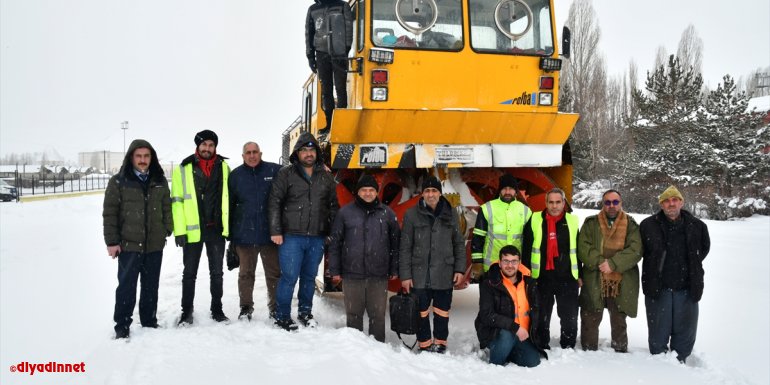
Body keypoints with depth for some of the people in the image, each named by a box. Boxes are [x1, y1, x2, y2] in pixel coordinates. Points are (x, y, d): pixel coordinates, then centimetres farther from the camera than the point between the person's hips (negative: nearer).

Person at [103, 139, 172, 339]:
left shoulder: (160, 182, 7)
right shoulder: (118, 182, -4)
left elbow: (166, 208, 13)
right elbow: (109, 213, -5)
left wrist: (167, 231, 6)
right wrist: (112, 241, -8)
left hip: (155, 245, 3)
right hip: (128, 245, -3)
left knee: (151, 286, 13)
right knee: (126, 286, 1)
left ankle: (149, 322, 26)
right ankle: (122, 325, 15)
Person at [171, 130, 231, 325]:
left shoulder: (224, 167, 4)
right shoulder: (183, 169, -3)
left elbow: (229, 198, 8)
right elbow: (177, 201, -5)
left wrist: (230, 226, 4)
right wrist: (179, 230, -11)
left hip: (217, 229, 2)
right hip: (193, 229, -2)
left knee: (217, 272, 11)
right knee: (190, 273, 9)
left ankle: (217, 309, 23)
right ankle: (187, 311, 21)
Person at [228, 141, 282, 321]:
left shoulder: (275, 171, -1)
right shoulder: (235, 175, 4)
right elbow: (229, 206, 7)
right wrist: (230, 233, 5)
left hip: (270, 233, -1)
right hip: (244, 234, 1)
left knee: (274, 273, 7)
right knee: (246, 273, 11)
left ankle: (275, 308, 19)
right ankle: (246, 308, 24)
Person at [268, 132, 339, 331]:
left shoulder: (326, 177, 10)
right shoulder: (286, 174, -1)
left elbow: (333, 206, 15)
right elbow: (274, 203, -3)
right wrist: (275, 231, -9)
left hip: (317, 238, 4)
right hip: (291, 236, -4)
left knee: (310, 277, 14)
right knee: (289, 277, -3)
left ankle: (305, 312, 30)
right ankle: (282, 316, 12)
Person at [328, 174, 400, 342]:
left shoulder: (387, 213, 5)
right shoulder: (345, 212, 2)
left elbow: (396, 242, 7)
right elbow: (335, 242, 4)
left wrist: (395, 269, 4)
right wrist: (334, 270, 1)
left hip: (379, 276, 0)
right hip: (352, 274, 0)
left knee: (378, 315, 7)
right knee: (354, 314, 11)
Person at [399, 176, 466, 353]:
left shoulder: (451, 214, 4)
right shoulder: (412, 214, -3)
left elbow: (459, 244, 8)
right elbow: (405, 247, -2)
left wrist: (459, 269, 2)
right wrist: (405, 275, -5)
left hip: (444, 275, 2)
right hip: (420, 274, -1)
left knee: (442, 313, 12)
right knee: (421, 313, 8)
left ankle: (440, 346, 28)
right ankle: (425, 346, 25)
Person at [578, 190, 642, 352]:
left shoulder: (631, 225, 4)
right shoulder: (591, 223, 5)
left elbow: (635, 250, -9)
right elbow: (583, 248, -5)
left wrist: (613, 264, -20)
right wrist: (600, 262, -19)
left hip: (622, 284, 0)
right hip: (593, 282, 0)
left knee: (619, 322, 15)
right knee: (590, 321, 8)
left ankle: (621, 351, 30)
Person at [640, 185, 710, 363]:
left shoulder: (697, 226, 2)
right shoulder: (648, 225, -4)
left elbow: (704, 248, 20)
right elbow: (639, 251, 10)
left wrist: (691, 267, 16)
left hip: (686, 288, 2)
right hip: (658, 288, -2)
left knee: (685, 329, 11)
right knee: (659, 330, 8)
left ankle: (679, 361, 29)